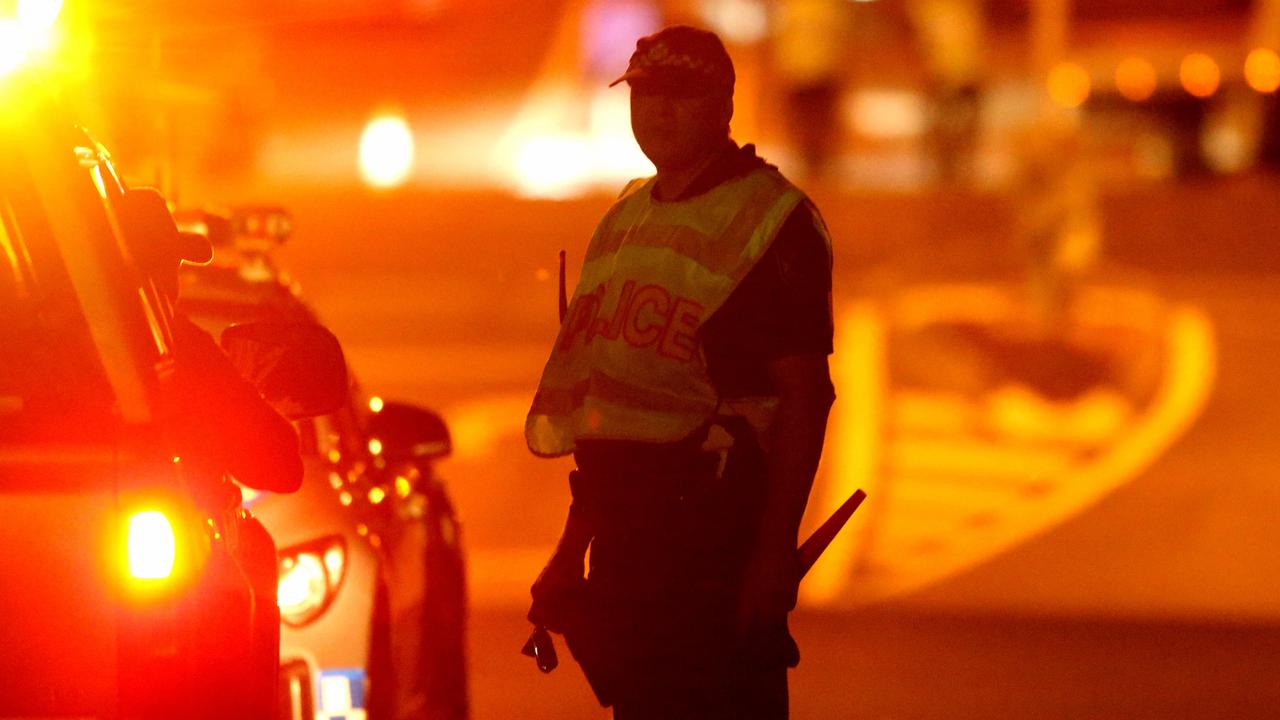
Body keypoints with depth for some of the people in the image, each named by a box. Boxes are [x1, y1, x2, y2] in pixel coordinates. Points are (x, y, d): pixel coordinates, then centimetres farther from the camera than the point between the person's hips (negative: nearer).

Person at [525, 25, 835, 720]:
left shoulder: (771, 219, -6)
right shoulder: (624, 223, 19)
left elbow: (805, 394, -12)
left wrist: (776, 551, -19)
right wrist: (572, 546, 20)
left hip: (719, 517, -8)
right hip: (624, 527, 8)